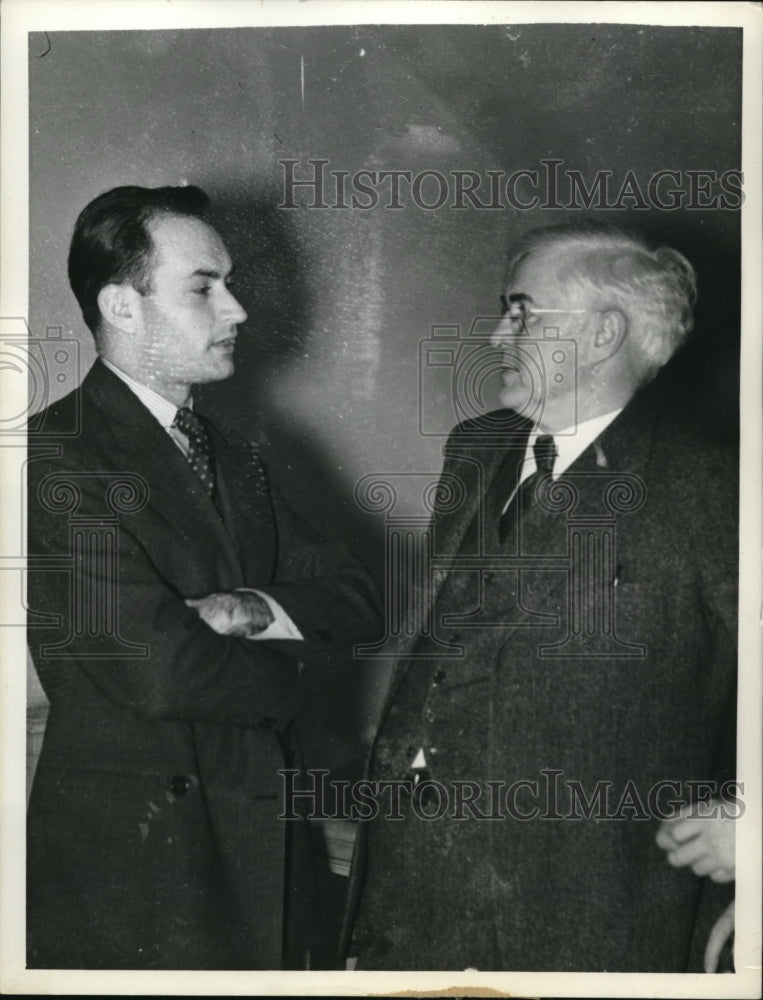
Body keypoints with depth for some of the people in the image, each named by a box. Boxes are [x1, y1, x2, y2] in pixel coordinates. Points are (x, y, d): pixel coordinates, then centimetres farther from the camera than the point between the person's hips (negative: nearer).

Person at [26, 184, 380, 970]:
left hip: (262, 842, 7)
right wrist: (286, 667, -5)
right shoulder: (59, 457, -15)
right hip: (129, 859, -7)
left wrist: (250, 611, -15)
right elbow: (155, 669, -23)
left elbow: (353, 600, 5)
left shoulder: (233, 460, 13)